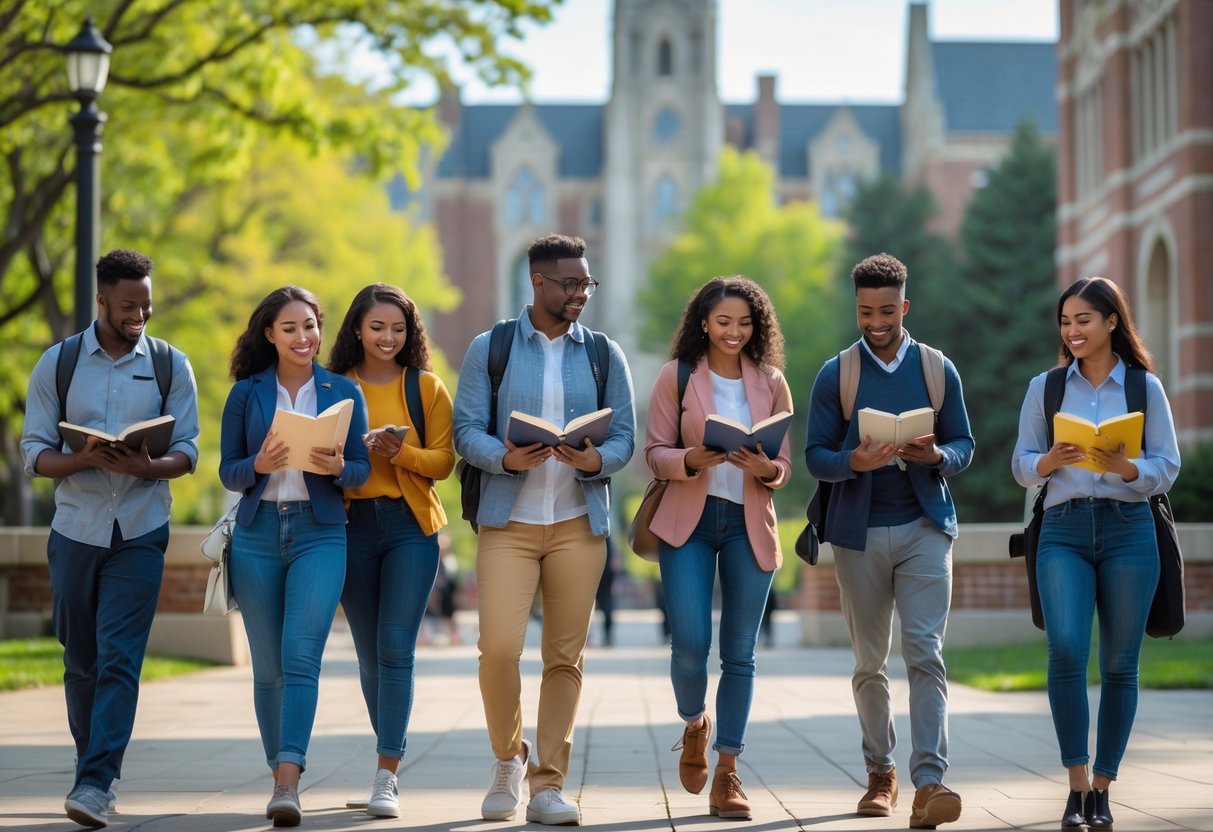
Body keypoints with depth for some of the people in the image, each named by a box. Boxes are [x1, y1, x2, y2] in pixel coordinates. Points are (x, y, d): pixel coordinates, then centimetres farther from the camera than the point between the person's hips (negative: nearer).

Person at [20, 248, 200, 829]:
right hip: (75, 530, 1)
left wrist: (150, 467, -20)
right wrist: (85, 460, -20)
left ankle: (96, 783, -16)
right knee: (81, 659, 8)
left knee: (119, 656, -12)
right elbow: (35, 454, 0)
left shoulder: (171, 366, 4)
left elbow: (187, 451, 2)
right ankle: (93, 764, 23)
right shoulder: (58, 364, 3)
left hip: (140, 532, -1)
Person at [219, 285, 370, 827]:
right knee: (268, 666, 5)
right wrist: (258, 465, -16)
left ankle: (288, 784, -21)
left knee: (301, 657, -15)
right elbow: (227, 472, 5)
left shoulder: (343, 392, 6)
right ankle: (280, 775, 17)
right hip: (257, 534, 2)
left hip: (319, 534, -1)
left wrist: (337, 467, -16)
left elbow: (362, 471, 6)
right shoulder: (246, 393, 6)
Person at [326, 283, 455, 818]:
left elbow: (443, 461, -1)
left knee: (396, 649, -10)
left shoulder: (427, 388, 4)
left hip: (410, 525, -2)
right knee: (369, 653, 9)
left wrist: (401, 451, -18)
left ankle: (386, 778, -10)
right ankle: (393, 751, 27)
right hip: (352, 526, 2)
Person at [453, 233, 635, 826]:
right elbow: (466, 429, -1)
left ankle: (548, 784, 9)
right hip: (507, 521, -2)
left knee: (565, 656, 2)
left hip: (579, 522, 2)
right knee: (498, 647, -12)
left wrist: (595, 460, -17)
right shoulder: (490, 348, 4)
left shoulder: (604, 355, 9)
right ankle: (508, 759, 13)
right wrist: (506, 458, -21)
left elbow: (624, 437, 5)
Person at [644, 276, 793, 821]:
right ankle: (694, 725, 23)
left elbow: (785, 464, 6)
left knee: (740, 653, 2)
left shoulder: (771, 382, 7)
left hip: (749, 525, 2)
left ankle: (727, 775, 10)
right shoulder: (676, 376, 1)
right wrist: (691, 460, -21)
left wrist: (766, 468, -16)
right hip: (688, 521, -2)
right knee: (690, 643, -10)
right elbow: (655, 453, 0)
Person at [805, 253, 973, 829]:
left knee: (925, 652, -13)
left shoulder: (939, 370, 6)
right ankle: (880, 773, 24)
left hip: (925, 527, -1)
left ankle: (929, 782, -20)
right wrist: (853, 462, -20)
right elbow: (815, 456, 1)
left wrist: (937, 456, -15)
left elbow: (965, 447, 8)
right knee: (869, 662, 9)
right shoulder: (835, 375, 4)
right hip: (859, 532, 1)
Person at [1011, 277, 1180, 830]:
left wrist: (1126, 469, -17)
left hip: (1129, 530, 0)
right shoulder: (1045, 388, 10)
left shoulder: (1145, 386, 5)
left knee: (1119, 664, 2)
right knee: (1066, 649, -18)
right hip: (1064, 531, 0)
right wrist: (1049, 462, -12)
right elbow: (1020, 466, 10)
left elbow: (1168, 467, 3)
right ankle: (1076, 786, -9)